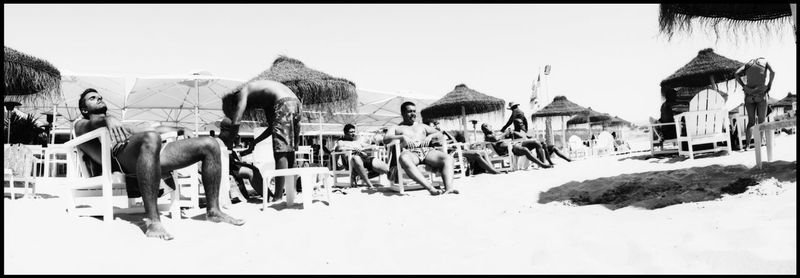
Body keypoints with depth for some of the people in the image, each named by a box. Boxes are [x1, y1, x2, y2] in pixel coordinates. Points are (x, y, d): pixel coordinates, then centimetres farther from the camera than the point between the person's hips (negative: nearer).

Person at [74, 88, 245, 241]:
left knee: (209, 144, -6)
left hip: (154, 153, 7)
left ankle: (213, 210, -7)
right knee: (151, 138, -43)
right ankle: (152, 220, -45)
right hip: (122, 155, -7)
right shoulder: (81, 125, 25)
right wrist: (107, 119, -22)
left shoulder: (120, 123, 44)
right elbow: (91, 125, 0)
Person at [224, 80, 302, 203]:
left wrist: (229, 143, 9)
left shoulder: (243, 93, 10)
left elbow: (236, 122, -2)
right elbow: (272, 127, 32)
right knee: (289, 152, 13)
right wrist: (254, 143, 34)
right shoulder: (262, 99, 32)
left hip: (284, 104, -9)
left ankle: (278, 196, -7)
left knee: (280, 152, -7)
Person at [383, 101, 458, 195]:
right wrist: (402, 137, -13)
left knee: (448, 158, -27)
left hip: (426, 151, 4)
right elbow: (385, 139, 3)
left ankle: (448, 187, -46)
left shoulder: (422, 126, 34)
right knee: (404, 158, -43)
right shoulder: (396, 128, 23)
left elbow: (440, 135, 25)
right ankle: (430, 188, -54)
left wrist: (430, 136, 2)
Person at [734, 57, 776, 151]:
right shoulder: (765, 61, 13)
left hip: (749, 95, 2)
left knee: (751, 121, 7)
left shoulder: (748, 64, 18)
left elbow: (736, 74, 0)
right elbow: (772, 72, -9)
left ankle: (746, 144, -9)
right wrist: (770, 85, -1)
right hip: (761, 95, -2)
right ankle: (759, 144, -6)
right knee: (761, 121, 6)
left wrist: (743, 86, 1)